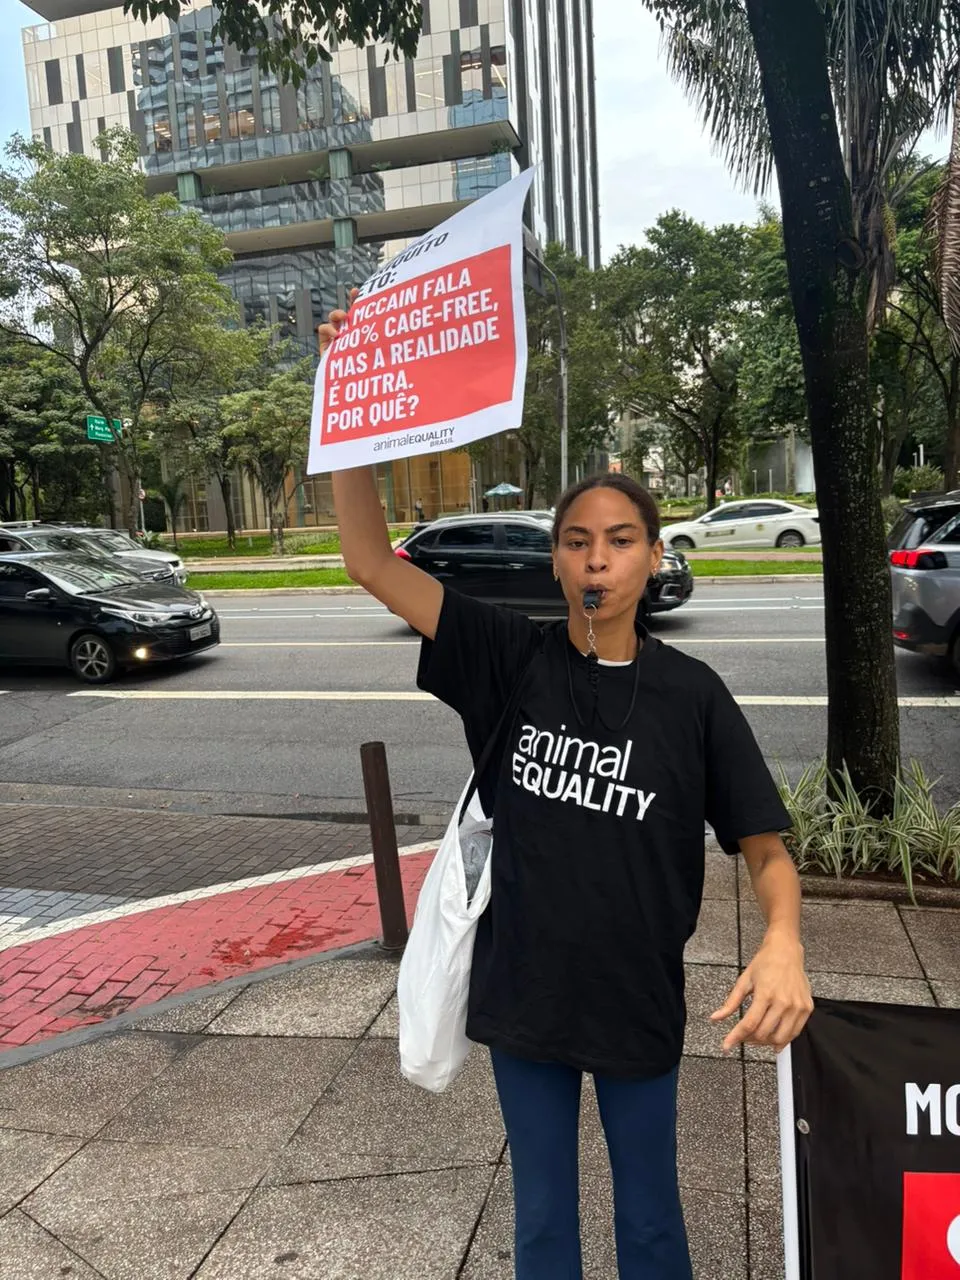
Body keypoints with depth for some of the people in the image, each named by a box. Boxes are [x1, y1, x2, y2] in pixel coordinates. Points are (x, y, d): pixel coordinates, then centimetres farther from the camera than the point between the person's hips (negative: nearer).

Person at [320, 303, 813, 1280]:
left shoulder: (691, 694, -11)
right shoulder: (511, 661, -11)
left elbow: (765, 848, -7)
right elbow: (372, 562, -14)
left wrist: (783, 943, -28)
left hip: (638, 1006, 0)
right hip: (522, 995, 1)